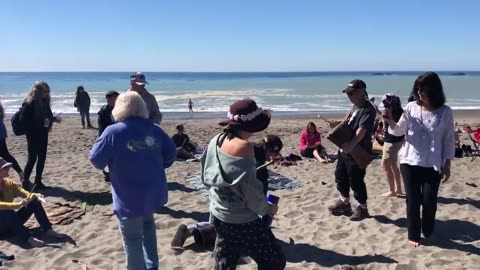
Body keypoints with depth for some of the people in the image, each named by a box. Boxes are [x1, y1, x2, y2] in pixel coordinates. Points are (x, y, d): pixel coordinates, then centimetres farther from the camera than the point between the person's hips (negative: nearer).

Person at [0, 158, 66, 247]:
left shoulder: (9, 183, 2)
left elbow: (25, 194, -8)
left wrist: (35, 196, -29)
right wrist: (18, 204, -45)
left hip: (11, 221, 6)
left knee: (34, 202, -12)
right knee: (8, 212, -38)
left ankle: (49, 230, -17)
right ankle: (29, 239, -41)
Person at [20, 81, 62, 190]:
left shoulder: (45, 103, 8)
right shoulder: (29, 104, -13)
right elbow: (24, 120, -18)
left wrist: (54, 119, -4)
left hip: (43, 135, 7)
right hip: (33, 136, -7)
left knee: (42, 158, 9)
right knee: (32, 158, -4)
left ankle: (38, 181, 17)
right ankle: (25, 181, 7)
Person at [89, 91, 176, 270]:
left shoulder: (114, 132, -13)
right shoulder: (154, 129, 1)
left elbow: (97, 160, -9)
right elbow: (171, 153, 5)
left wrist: (102, 142, 11)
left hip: (129, 197, -5)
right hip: (154, 192, 6)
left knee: (132, 238, 11)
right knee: (147, 222, 30)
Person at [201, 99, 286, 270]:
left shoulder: (216, 141, -1)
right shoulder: (243, 147, -22)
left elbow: (207, 175, 9)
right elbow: (249, 186, -19)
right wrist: (267, 208, -2)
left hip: (219, 214, 8)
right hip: (242, 219, -8)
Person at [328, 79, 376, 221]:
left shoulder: (367, 109, -18)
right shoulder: (355, 106, 13)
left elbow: (362, 130, -32)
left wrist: (352, 144, -44)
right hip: (345, 149, 10)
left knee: (355, 181, 0)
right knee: (340, 176, 18)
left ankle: (362, 208, 16)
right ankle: (344, 203, 33)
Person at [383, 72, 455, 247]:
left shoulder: (445, 112, -5)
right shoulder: (411, 107, -2)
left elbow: (449, 139, 1)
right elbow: (399, 131, 4)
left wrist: (447, 164, 1)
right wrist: (389, 121, -17)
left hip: (433, 165, -1)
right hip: (409, 162, 1)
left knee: (429, 201, 3)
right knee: (413, 201, 5)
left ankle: (428, 232, 31)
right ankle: (413, 235, 21)